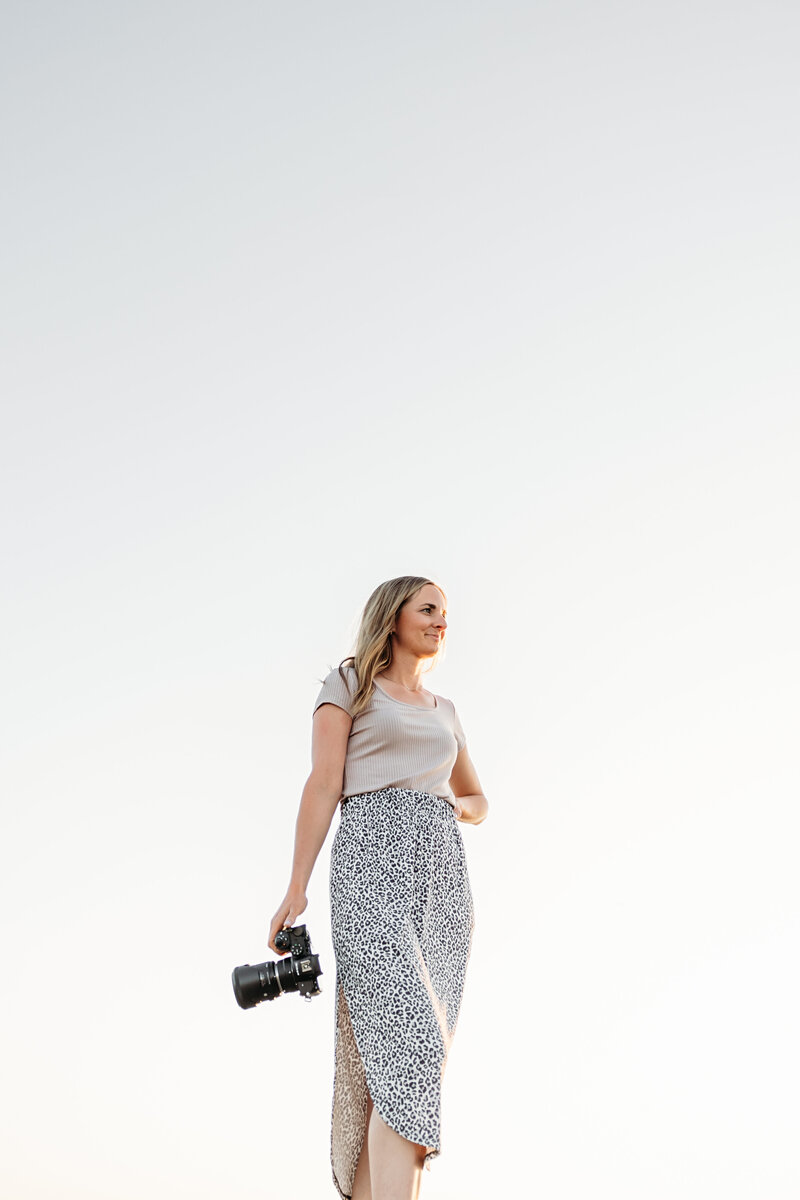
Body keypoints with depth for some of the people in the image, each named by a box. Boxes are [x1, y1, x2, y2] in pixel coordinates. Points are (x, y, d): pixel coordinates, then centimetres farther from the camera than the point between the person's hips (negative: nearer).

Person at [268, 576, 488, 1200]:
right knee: (405, 1032, -22)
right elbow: (323, 786, 2)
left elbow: (477, 798, 34)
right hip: (373, 855, -6)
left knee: (394, 1051, -1)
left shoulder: (443, 710, 26)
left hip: (444, 868, 6)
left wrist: (461, 807, 8)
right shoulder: (349, 685, 11)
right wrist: (297, 887, -7)